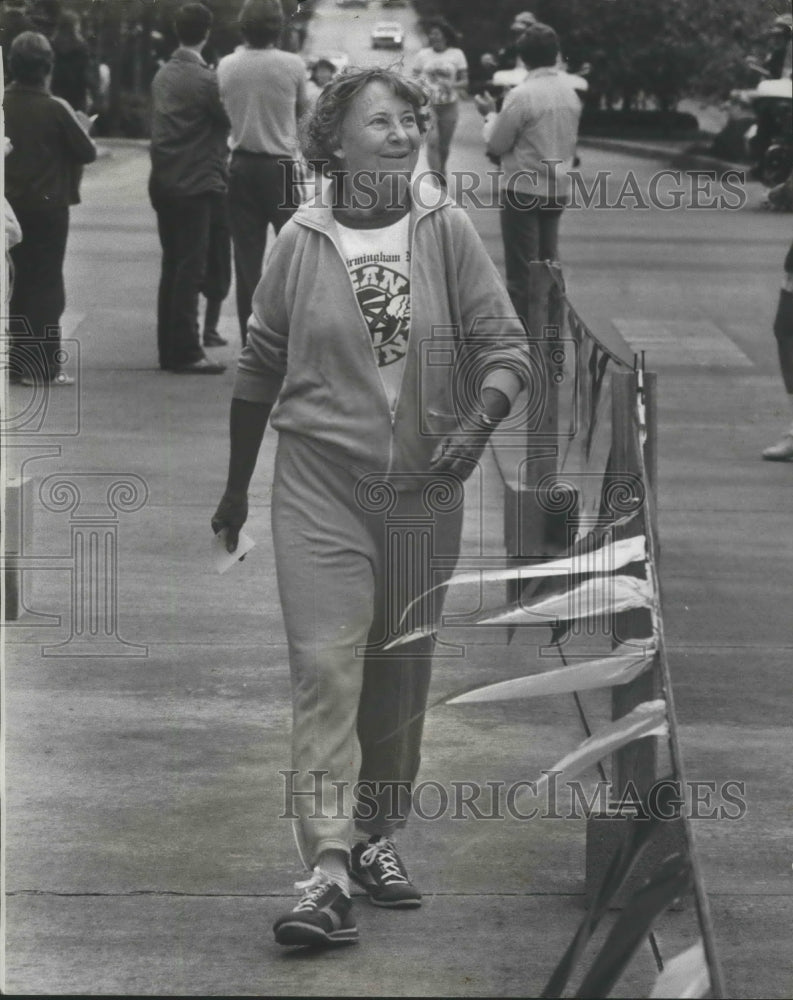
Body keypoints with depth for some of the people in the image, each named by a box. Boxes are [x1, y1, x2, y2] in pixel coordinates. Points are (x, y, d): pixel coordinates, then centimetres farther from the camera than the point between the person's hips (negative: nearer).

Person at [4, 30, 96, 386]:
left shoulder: (4, 105, -3)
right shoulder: (55, 109, -15)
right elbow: (87, 152, -8)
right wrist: (83, 126, 9)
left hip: (11, 205, 5)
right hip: (48, 205, -4)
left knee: (19, 282, 14)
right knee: (46, 284, 1)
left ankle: (19, 361, 17)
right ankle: (43, 366, -2)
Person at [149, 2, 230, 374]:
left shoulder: (163, 75, 10)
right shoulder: (204, 79, -14)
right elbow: (229, 119, -8)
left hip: (163, 182, 8)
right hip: (195, 184, -8)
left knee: (172, 266, 13)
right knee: (191, 269, -5)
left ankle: (169, 349, 16)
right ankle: (185, 352, -5)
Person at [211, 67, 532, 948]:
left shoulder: (446, 231, -2)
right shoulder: (302, 240, -3)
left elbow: (505, 347, -2)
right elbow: (259, 368, 8)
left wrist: (477, 423, -22)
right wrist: (236, 487, 14)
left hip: (423, 487, 2)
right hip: (319, 485, -2)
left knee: (401, 672, 12)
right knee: (324, 663, -12)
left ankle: (377, 836, 29)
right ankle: (327, 872, -15)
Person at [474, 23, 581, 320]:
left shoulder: (522, 95, -18)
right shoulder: (570, 92, 3)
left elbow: (496, 144, -10)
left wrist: (490, 114, 5)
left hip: (524, 189, -7)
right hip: (558, 188, 7)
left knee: (521, 269, 0)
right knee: (547, 263, 16)